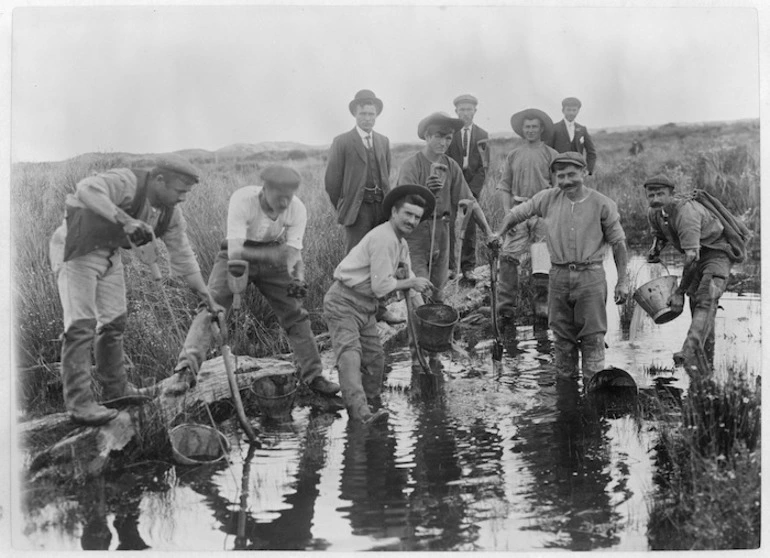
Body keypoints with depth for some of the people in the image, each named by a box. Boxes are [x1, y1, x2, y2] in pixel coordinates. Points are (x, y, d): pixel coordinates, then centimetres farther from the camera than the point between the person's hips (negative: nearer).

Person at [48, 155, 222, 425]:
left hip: (109, 253, 9)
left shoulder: (171, 213, -4)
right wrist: (125, 219, -54)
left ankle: (115, 388, 29)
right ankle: (79, 402, -11)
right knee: (81, 324, -13)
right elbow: (87, 190, -46)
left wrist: (207, 299, 7)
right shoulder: (125, 181, -28)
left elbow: (182, 256, 6)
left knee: (114, 321, 14)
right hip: (76, 250, -8)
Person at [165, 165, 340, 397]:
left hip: (273, 259, 3)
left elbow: (294, 253, -19)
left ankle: (313, 376, 12)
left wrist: (298, 280, -40)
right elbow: (235, 252, -38)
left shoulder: (297, 210, -23)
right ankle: (186, 371, -23)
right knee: (210, 309, -19)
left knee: (296, 314, -1)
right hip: (237, 256, -2)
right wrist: (272, 253, -52)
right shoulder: (242, 200, -33)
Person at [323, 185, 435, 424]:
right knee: (349, 354, -24)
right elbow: (381, 287, -21)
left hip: (366, 306, 10)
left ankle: (370, 403, 30)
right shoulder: (383, 239, -19)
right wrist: (411, 282, -7)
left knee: (374, 358, 14)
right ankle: (359, 409, -40)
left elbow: (408, 278, 20)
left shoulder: (401, 243, 15)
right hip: (344, 302, -10)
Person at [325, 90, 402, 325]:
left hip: (381, 207, 5)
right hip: (358, 209, -5)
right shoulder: (342, 142, -3)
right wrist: (344, 209, 3)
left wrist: (387, 203, 15)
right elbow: (332, 180, -1)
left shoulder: (384, 142, 14)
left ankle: (378, 308, 17)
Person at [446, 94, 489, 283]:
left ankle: (468, 268, 7)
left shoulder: (482, 135, 8)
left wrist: (472, 190, -7)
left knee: (470, 229, 1)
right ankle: (449, 266, 1)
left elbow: (483, 166, 5)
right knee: (448, 227, -6)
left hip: (472, 187, 2)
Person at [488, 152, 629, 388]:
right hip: (559, 274, 3)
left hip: (591, 275, -3)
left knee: (593, 336, -3)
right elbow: (517, 213, 17)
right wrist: (499, 234, 6)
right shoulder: (548, 198, 2)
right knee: (562, 336, 10)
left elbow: (618, 243, 0)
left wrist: (622, 281, -3)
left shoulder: (603, 204, -4)